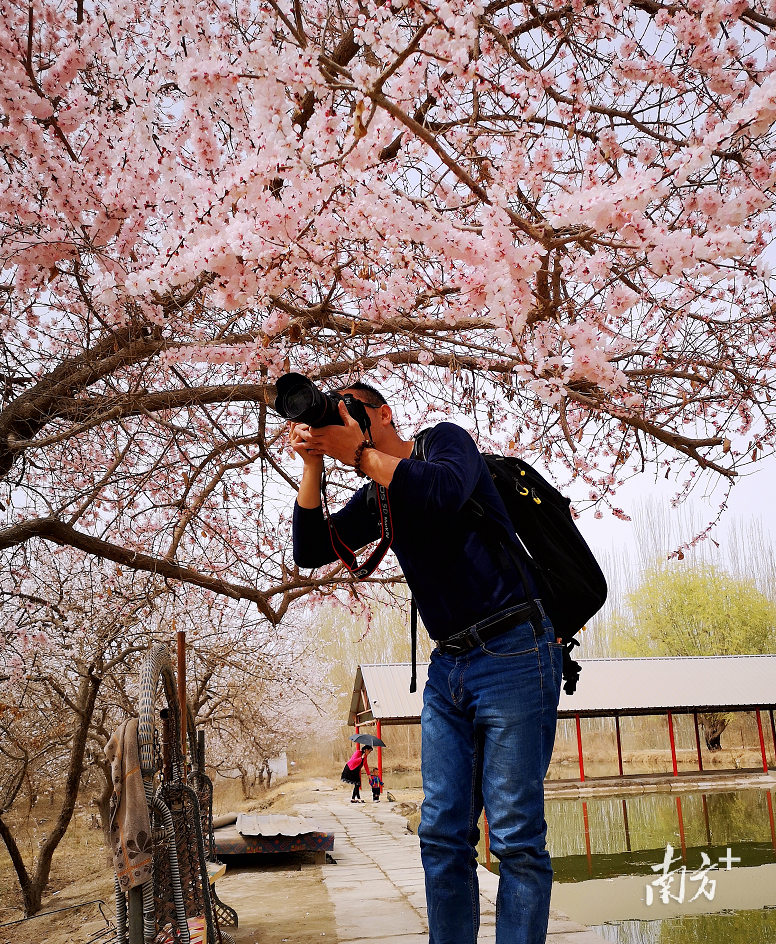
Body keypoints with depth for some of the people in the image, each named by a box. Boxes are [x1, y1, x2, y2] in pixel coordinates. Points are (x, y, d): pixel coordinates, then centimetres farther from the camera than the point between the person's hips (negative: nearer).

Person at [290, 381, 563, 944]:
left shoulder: (445, 439, 1)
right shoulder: (376, 501, 19)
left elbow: (444, 492, -22)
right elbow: (311, 552, 10)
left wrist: (359, 452, -15)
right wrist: (313, 464, 0)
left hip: (514, 656, -7)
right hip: (448, 669, 7)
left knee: (516, 838, -5)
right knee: (442, 835, 5)